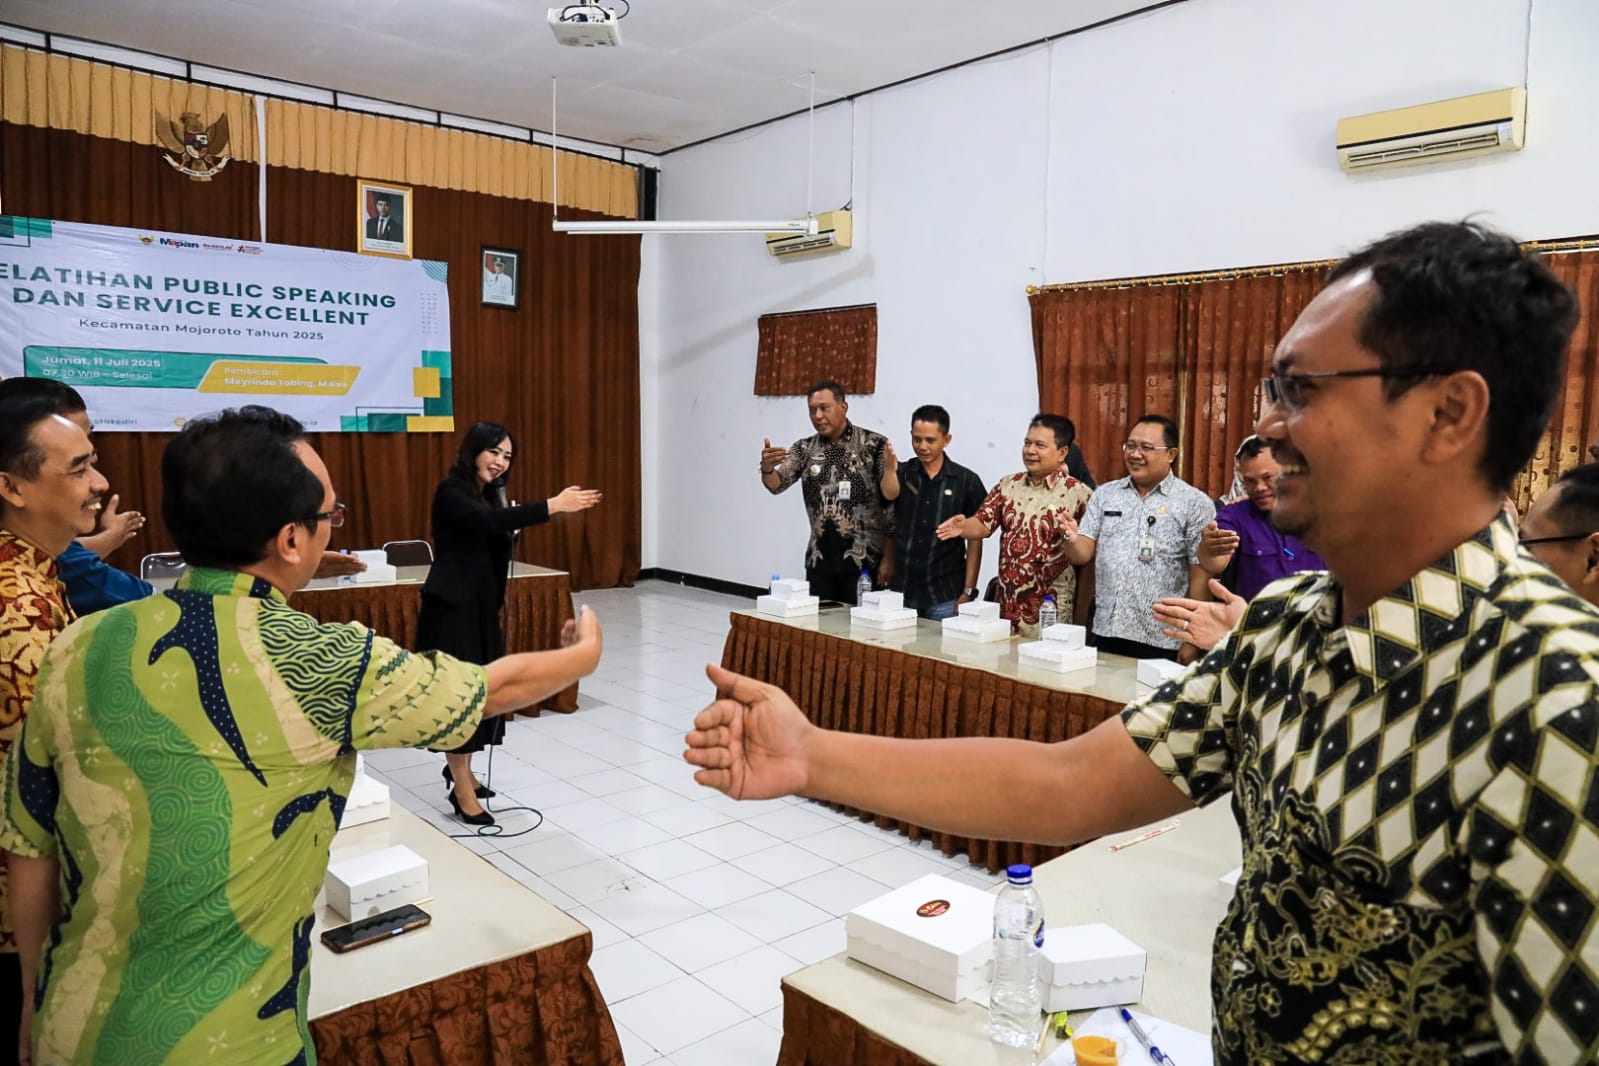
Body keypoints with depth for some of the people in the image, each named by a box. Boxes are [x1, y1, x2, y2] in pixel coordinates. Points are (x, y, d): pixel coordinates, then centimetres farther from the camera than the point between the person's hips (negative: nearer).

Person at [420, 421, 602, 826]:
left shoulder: (489, 494, 12)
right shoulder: (451, 491, -13)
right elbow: (487, 521, -34)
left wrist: (512, 532, -3)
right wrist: (553, 505, -38)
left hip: (481, 605, 9)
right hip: (451, 606, -8)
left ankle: (460, 768, 32)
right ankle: (462, 790, 4)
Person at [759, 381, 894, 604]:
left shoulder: (875, 444, -5)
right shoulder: (804, 449, 7)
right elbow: (776, 484, -3)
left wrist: (889, 557, -9)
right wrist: (767, 468, -26)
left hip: (864, 558, -3)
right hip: (819, 558, 4)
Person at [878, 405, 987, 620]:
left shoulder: (967, 481, -2)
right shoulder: (902, 472, 2)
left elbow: (975, 540, 0)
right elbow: (890, 494, -21)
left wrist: (968, 591, -5)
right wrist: (889, 469, -42)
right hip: (901, 591, 2)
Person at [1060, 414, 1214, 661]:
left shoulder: (1195, 503, -3)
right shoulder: (1105, 494, 8)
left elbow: (1201, 575, -5)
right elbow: (1083, 555, 6)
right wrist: (1071, 539, -16)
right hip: (1105, 633, 3)